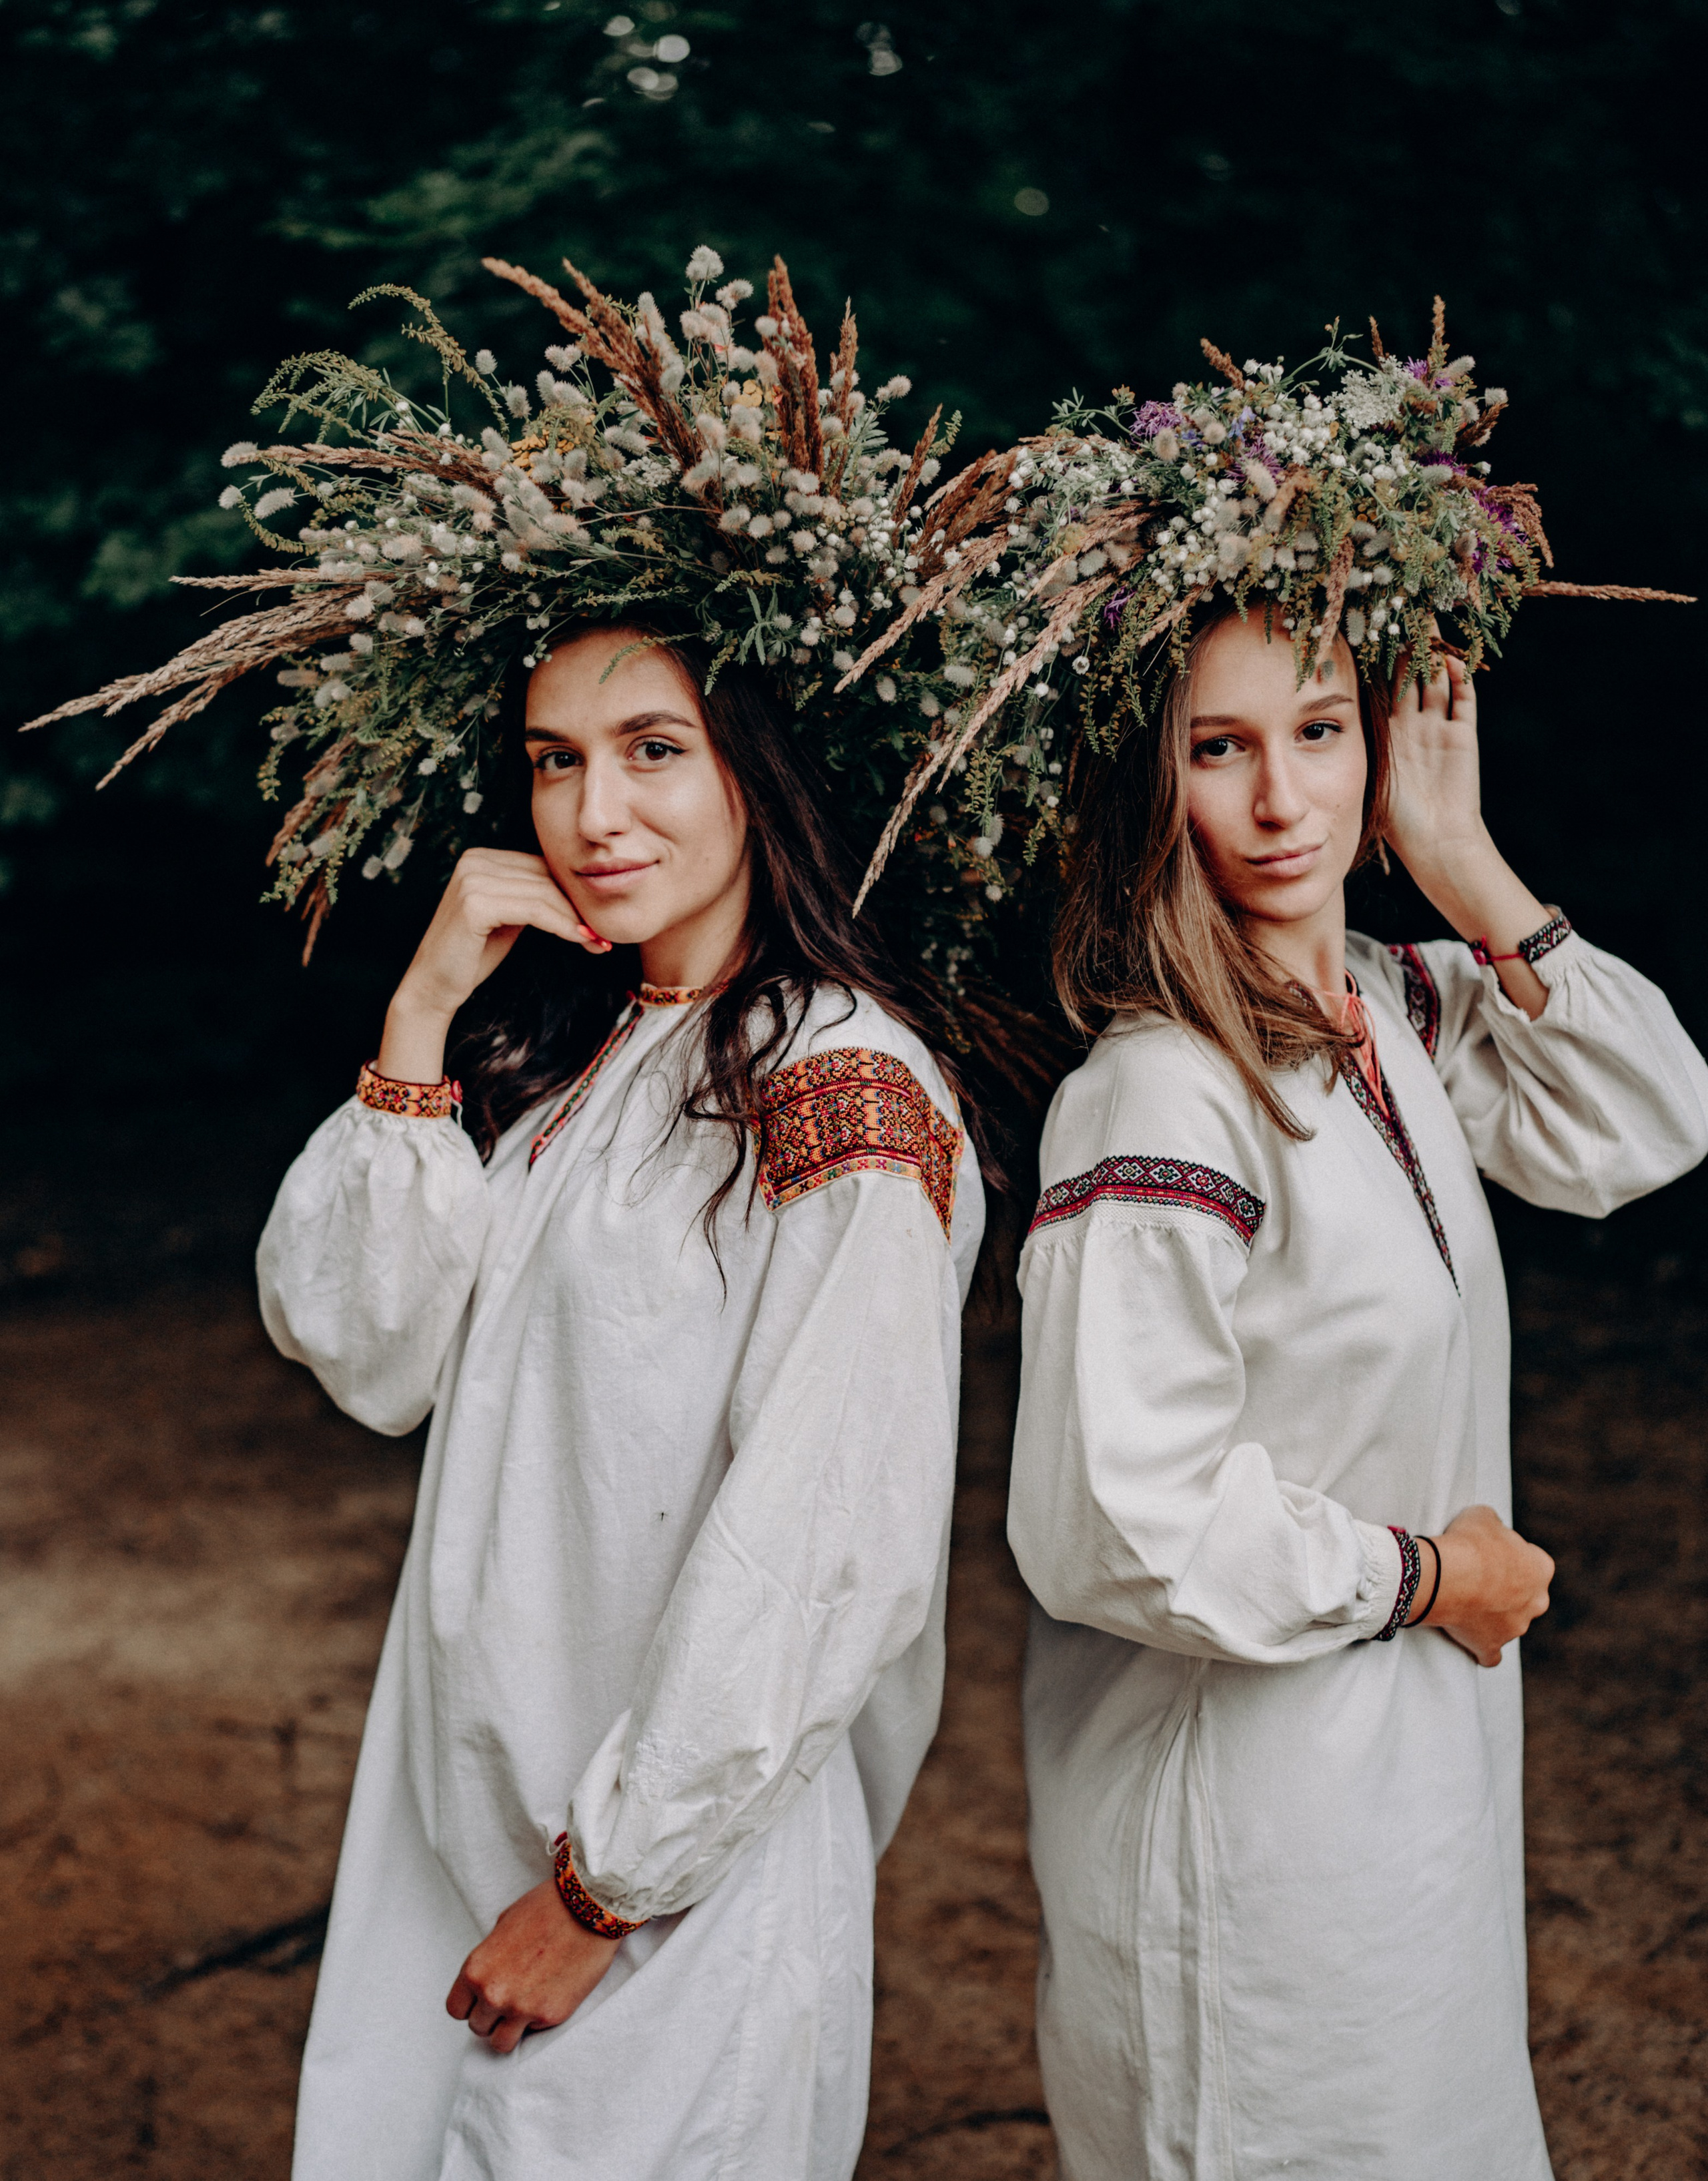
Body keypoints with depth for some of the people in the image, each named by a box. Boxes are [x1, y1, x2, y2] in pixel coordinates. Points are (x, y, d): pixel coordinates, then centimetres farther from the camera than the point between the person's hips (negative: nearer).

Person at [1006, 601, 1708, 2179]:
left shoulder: (1406, 1013, 0)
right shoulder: (1160, 1101, -26)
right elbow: (1118, 1529, -28)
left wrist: (1466, 867, -4)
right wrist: (1424, 1576, -14)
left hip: (1421, 1750, 8)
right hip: (1244, 1801, -8)